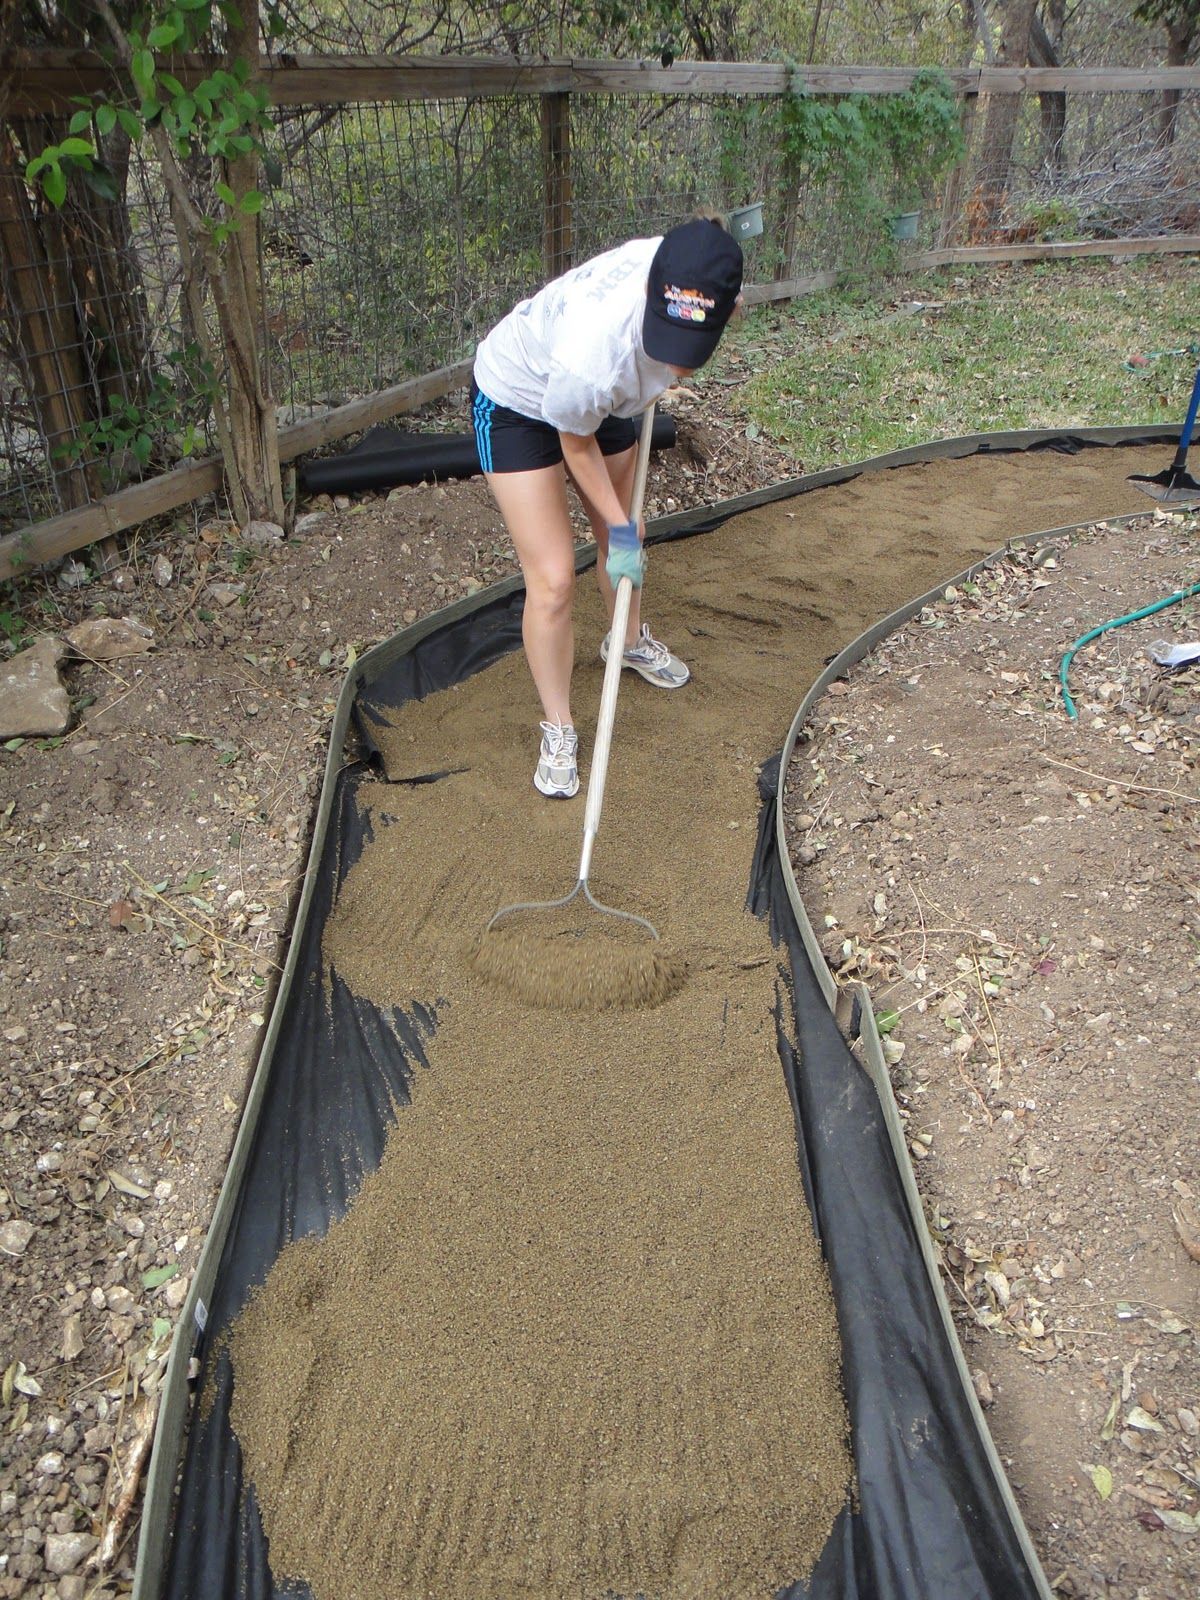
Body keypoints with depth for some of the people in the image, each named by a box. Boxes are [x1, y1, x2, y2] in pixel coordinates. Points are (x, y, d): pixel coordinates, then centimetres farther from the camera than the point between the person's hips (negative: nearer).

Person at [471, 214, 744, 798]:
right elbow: (576, 446, -22)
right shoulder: (591, 355, -44)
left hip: (600, 398, 7)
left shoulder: (684, 269, -28)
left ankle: (629, 640, 49)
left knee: (626, 538, 18)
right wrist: (618, 525, -12)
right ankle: (558, 730, 7)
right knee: (553, 579, -11)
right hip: (517, 403, -6)